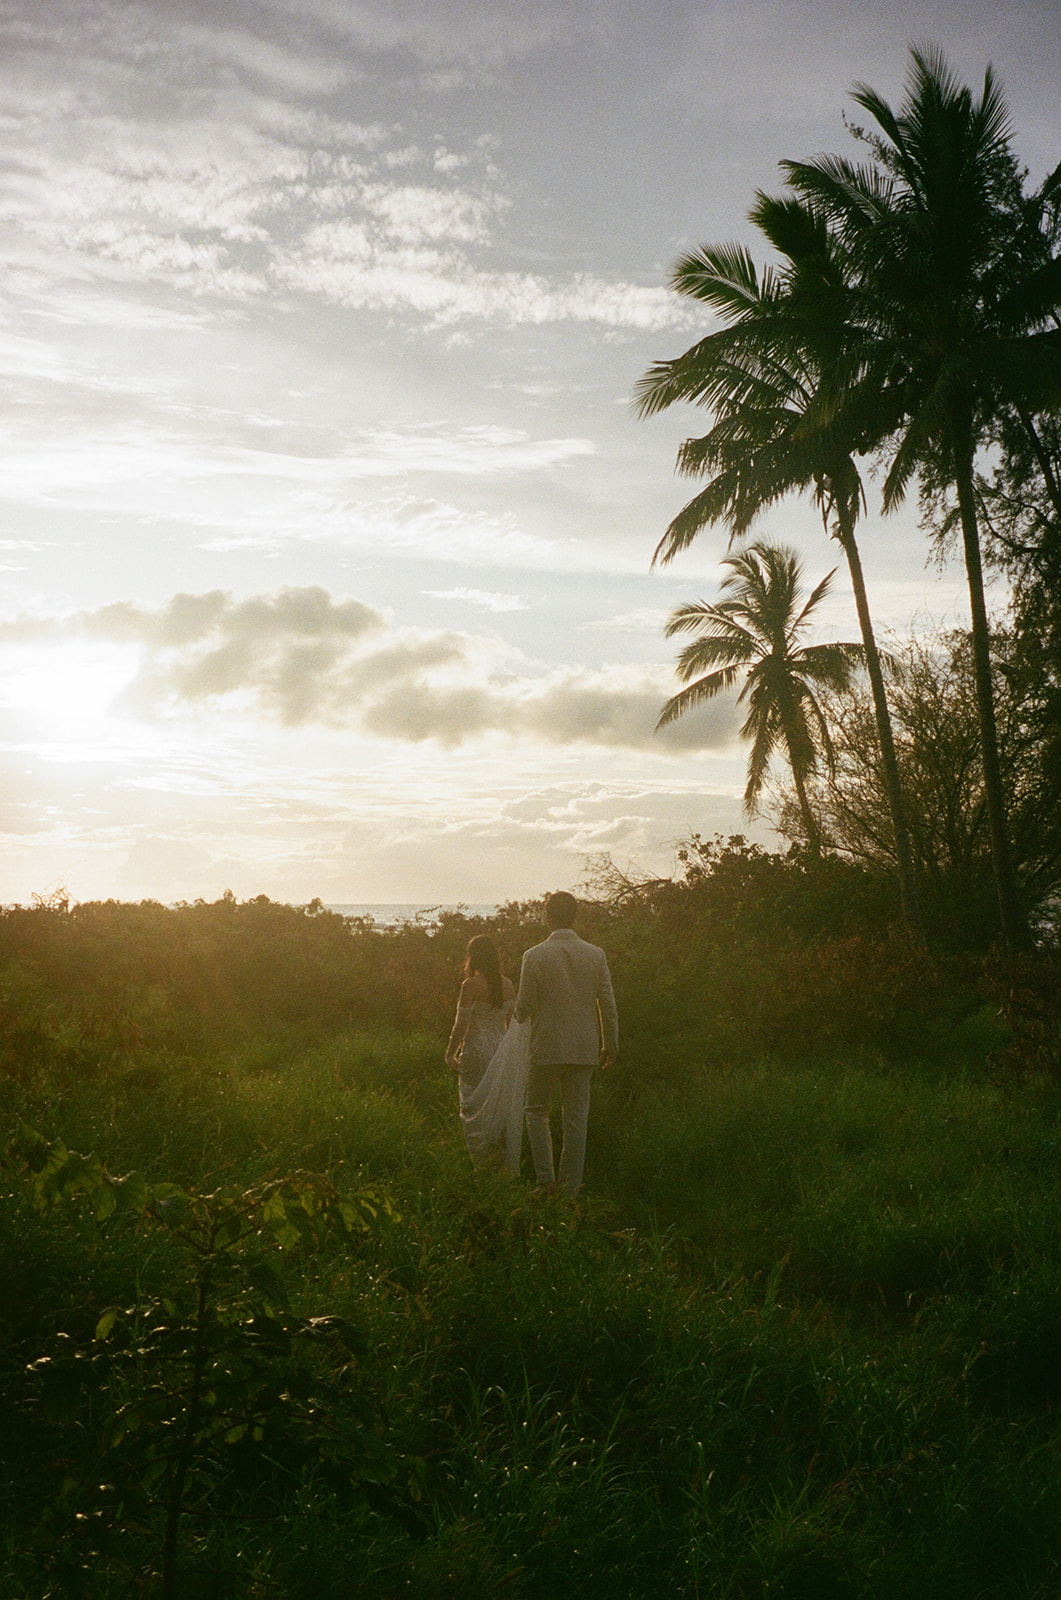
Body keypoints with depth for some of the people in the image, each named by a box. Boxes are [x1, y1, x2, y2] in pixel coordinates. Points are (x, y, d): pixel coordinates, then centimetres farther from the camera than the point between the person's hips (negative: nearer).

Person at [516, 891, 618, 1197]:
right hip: (585, 1049, 3)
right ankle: (571, 1187, 11)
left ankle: (546, 1179, 2)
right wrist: (610, 1045, 14)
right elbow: (608, 1005, 3)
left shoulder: (534, 957, -8)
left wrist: (520, 1016, 18)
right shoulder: (596, 955, 1)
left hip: (547, 1048, -3)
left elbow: (524, 1007, -6)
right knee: (576, 1118, 9)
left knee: (536, 1111, 13)